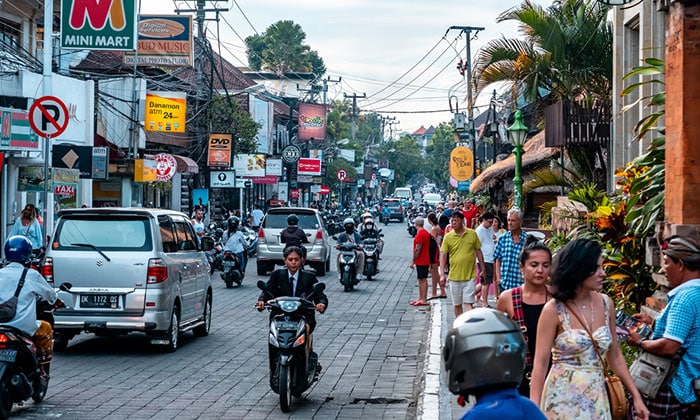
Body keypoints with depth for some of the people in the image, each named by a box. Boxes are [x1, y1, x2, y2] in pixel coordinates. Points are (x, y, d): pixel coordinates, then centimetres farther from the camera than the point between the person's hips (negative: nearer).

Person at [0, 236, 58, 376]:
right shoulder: (31, 275, -4)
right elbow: (50, 294, 10)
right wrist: (53, 301, 33)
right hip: (24, 326, -4)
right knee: (46, 328, 25)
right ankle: (43, 371, 23)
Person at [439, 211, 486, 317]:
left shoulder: (472, 234, 1)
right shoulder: (448, 237, 0)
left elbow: (478, 252, 10)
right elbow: (443, 255, 0)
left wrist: (483, 269, 12)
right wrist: (442, 274, -8)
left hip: (470, 275, -1)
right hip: (454, 276, 1)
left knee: (468, 303, -7)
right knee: (457, 304, 11)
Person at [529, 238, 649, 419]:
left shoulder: (606, 304, 2)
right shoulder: (554, 310, -12)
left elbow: (614, 355, 10)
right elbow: (540, 363, -11)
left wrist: (636, 396, 8)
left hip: (596, 398, 5)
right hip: (563, 399, -5)